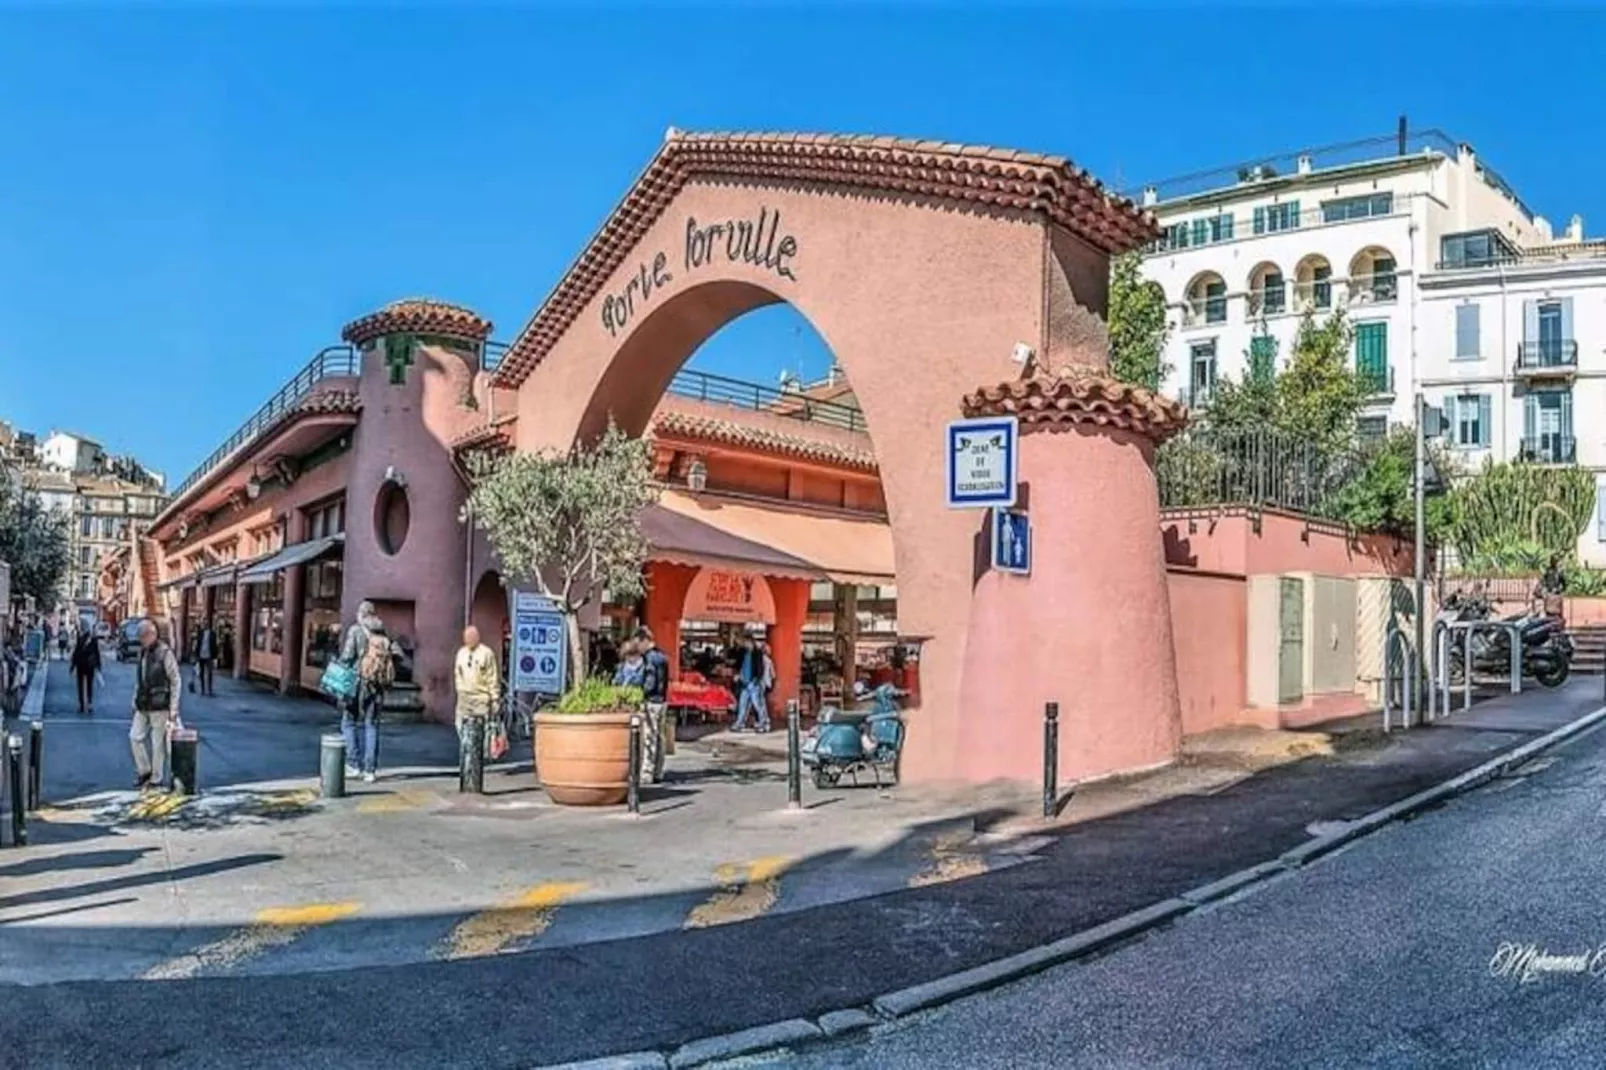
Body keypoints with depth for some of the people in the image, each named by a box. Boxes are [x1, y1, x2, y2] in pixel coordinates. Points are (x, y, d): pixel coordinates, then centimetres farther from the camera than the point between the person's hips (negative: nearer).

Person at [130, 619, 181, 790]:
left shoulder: (165, 652, -13)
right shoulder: (142, 652, 9)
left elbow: (176, 682, -11)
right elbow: (138, 680, 19)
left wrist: (173, 709, -13)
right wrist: (135, 701, 15)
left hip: (159, 707, -7)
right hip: (143, 706, 7)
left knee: (158, 742, 0)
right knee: (135, 736, 4)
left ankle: (156, 779, 10)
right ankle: (144, 771, 21)